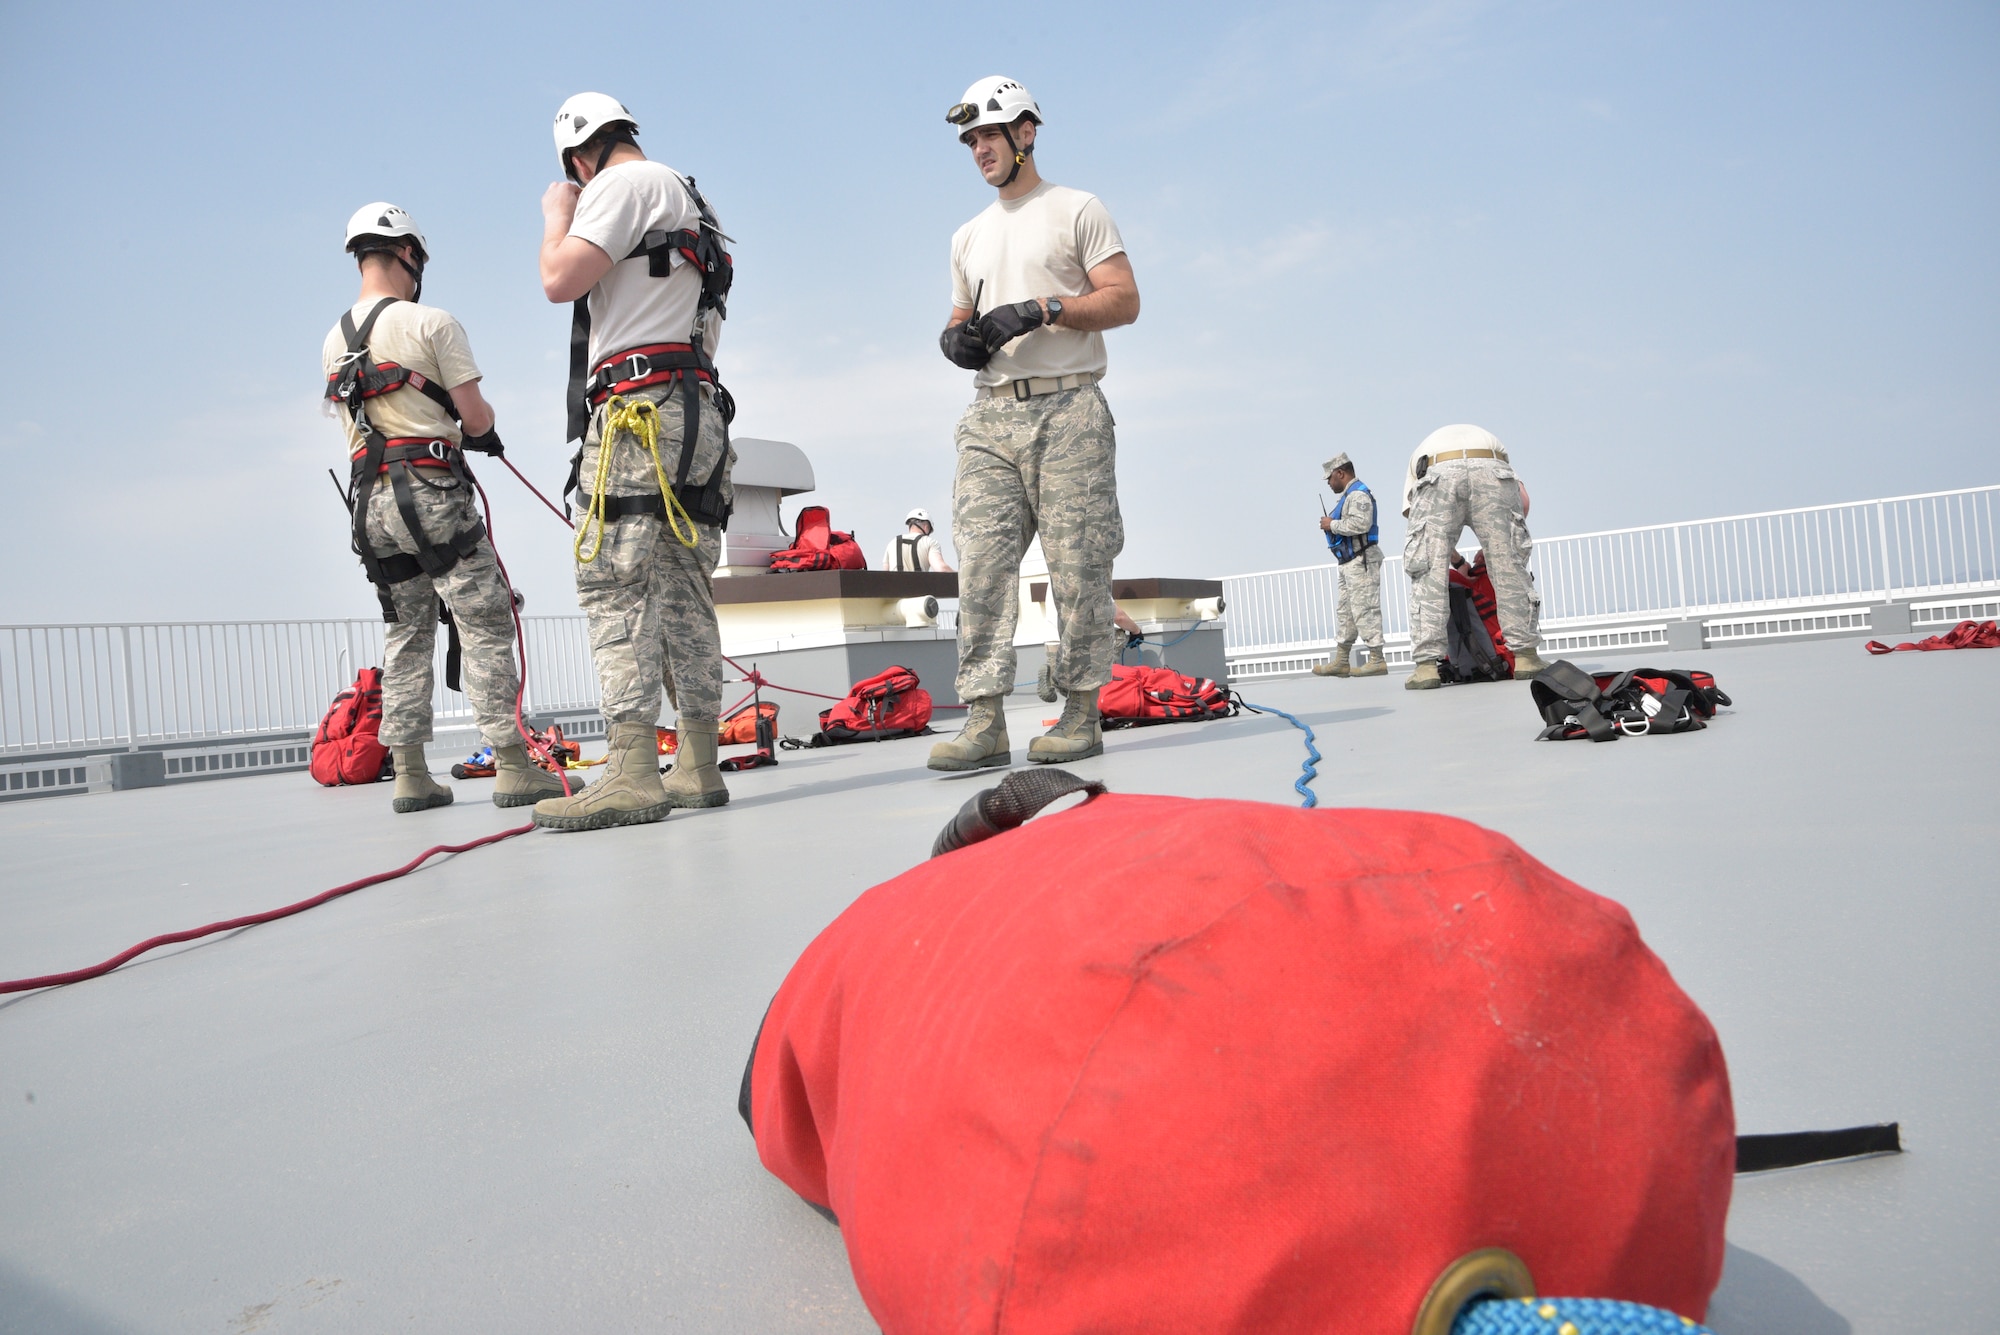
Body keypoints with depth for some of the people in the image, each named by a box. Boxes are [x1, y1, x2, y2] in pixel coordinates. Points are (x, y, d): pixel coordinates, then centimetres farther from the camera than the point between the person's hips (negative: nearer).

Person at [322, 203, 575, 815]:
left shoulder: (333, 342, 16)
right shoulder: (431, 323, -6)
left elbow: (358, 421, 19)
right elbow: (477, 418, -9)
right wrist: (480, 430, 15)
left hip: (372, 501, 7)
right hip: (432, 494, -7)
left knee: (406, 636, 11)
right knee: (485, 626, -4)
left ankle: (410, 776, 12)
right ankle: (513, 768, -6)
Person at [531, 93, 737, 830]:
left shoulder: (624, 184, 1)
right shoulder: (690, 200, 29)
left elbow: (560, 281, -8)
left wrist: (556, 215, 9)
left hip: (639, 408, -9)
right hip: (699, 410, 9)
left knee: (615, 584, -14)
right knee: (683, 592, 6)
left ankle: (632, 774, -20)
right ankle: (698, 769, 7)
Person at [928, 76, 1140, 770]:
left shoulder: (1077, 210, 7)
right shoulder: (969, 237, 25)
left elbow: (1124, 299, -2)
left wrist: (1041, 310, -13)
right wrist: (955, 337, 5)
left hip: (1066, 408, -5)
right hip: (990, 415, 5)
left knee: (1077, 566, -6)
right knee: (980, 563, -7)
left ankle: (1082, 712, 1)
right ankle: (985, 720, -8)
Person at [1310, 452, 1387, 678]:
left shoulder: (1358, 493, -12)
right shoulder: (1349, 494, 21)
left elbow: (1360, 523, -26)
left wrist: (1333, 525, -15)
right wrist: (1331, 526, 8)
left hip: (1361, 560, -11)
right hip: (1350, 562, 11)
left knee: (1364, 609, -10)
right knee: (1345, 611, 11)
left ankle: (1376, 660, -9)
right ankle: (1341, 661, 14)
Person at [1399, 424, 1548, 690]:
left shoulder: (1419, 457, 41)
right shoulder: (1496, 447, 42)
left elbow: (1412, 515, 28)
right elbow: (1522, 499, 22)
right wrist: (1505, 539, 32)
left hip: (1438, 475, -1)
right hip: (1491, 470, 1)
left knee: (1428, 574, 3)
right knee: (1510, 568, 10)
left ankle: (1427, 666, -5)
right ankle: (1525, 657, 11)